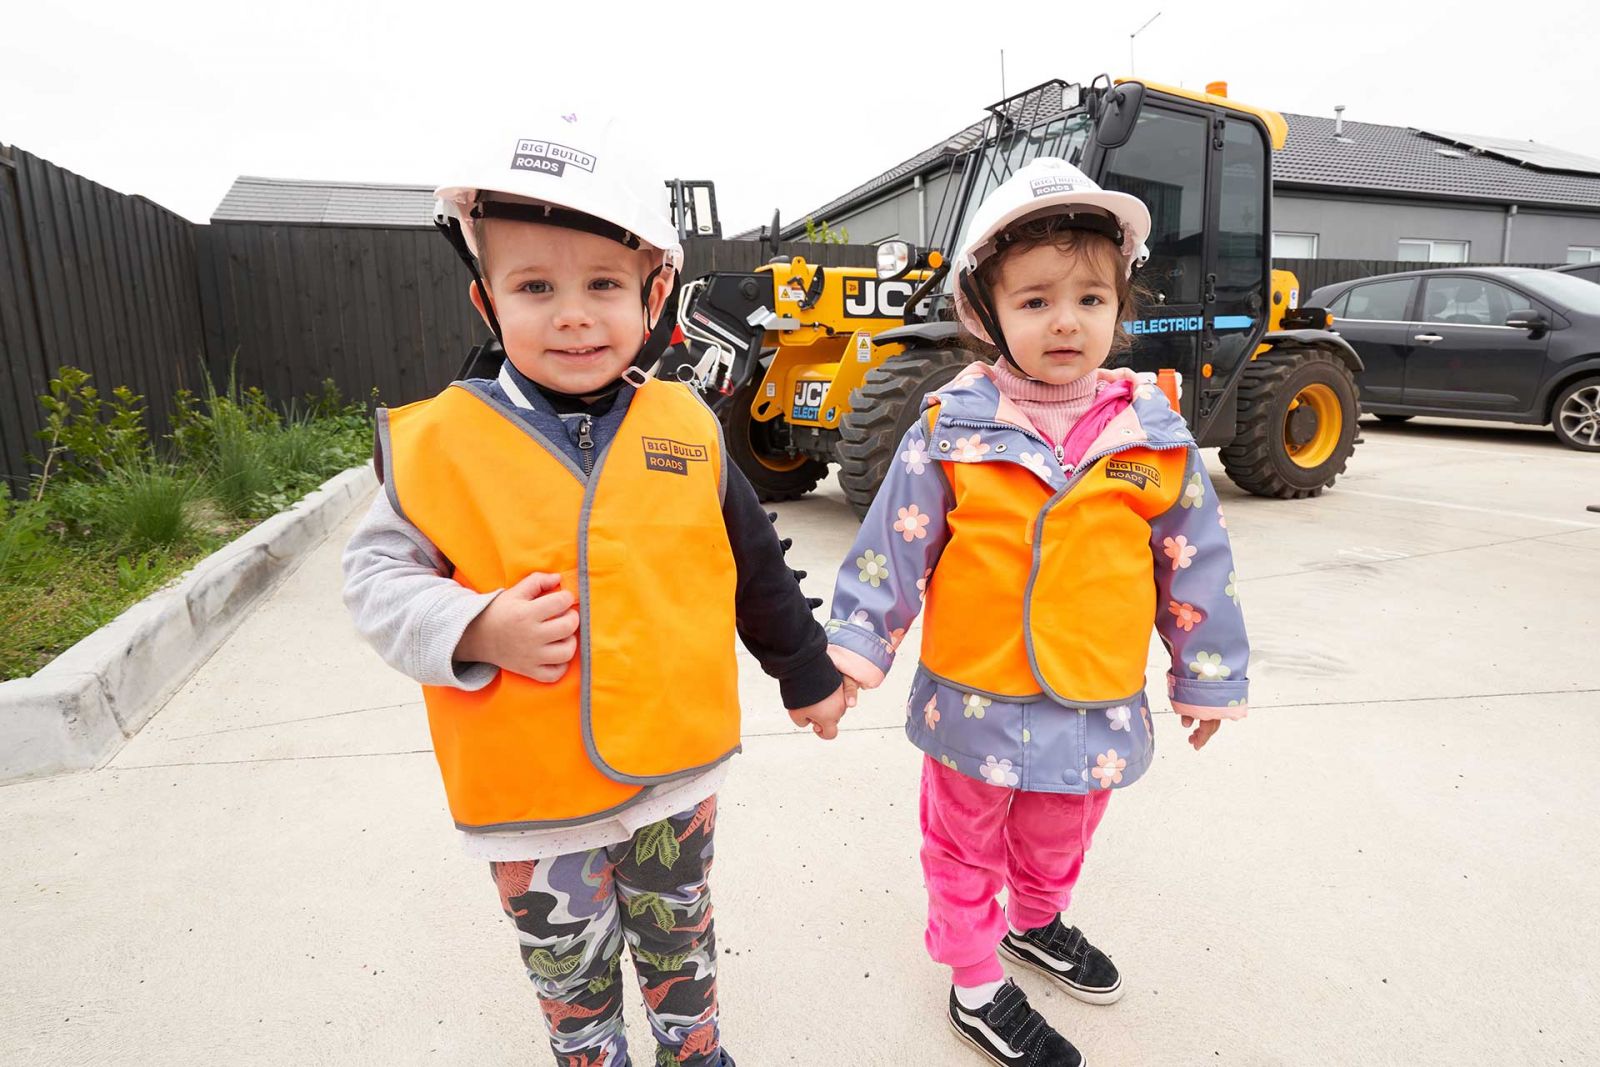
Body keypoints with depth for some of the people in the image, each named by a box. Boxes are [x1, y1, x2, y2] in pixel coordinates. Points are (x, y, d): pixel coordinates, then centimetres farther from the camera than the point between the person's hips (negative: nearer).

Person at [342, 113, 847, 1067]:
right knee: (571, 968, 23)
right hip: (532, 797, -1)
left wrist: (809, 674, 12)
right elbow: (378, 575, -3)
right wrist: (474, 631, -23)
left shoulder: (687, 428, -7)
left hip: (677, 768, 2)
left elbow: (757, 567, 3)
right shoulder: (440, 441, -13)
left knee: (679, 936, 27)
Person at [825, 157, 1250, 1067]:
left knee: (1057, 840, 27)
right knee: (965, 846, 17)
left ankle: (1037, 921, 58)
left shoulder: (1156, 439, -6)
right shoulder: (951, 431, -12)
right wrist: (855, 648, -9)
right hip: (973, 698, -2)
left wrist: (1209, 677, 9)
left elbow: (1195, 565, 3)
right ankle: (976, 984, 41)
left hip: (1096, 708, 3)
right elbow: (893, 548, -7)